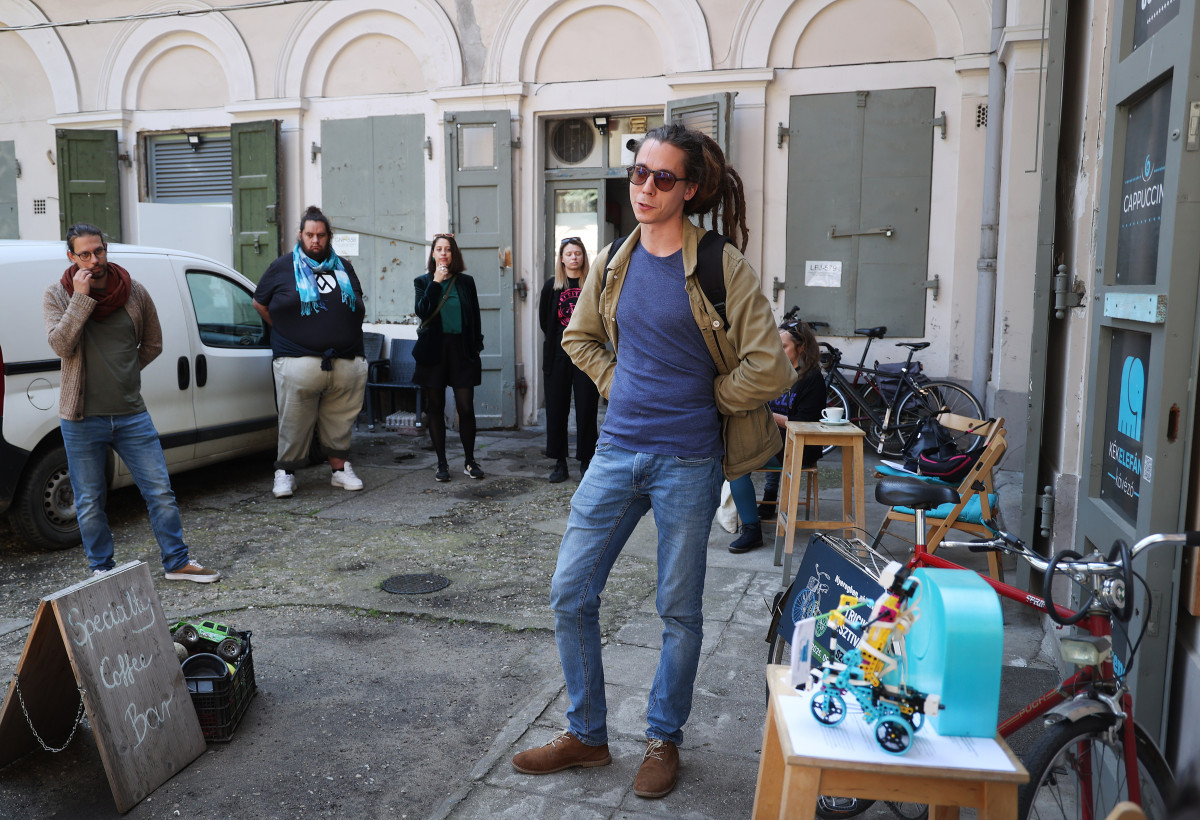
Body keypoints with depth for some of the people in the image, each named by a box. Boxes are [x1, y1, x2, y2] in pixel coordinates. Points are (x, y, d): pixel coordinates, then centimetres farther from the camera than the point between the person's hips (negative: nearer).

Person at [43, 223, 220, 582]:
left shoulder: (134, 291, 3)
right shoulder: (58, 295, -1)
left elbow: (152, 343, 14)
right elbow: (61, 345, -16)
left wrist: (123, 373, 8)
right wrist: (81, 297, -18)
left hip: (131, 414, 1)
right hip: (82, 419, -1)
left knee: (160, 492, 4)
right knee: (89, 502, 9)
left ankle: (177, 562, 17)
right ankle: (101, 569, 26)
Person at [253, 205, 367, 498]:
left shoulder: (344, 267, 17)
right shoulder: (282, 267, 7)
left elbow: (358, 304, 27)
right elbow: (259, 303, 14)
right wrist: (284, 331, 12)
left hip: (346, 362, 3)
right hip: (298, 362, -3)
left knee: (340, 422, 8)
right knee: (294, 422, -2)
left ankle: (340, 469, 20)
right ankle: (285, 472, 10)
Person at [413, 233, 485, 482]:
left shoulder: (466, 282, 9)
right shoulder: (424, 281, 7)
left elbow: (474, 317, 11)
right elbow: (422, 312, -11)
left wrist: (476, 347, 4)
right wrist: (436, 282, -13)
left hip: (460, 350, 0)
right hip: (434, 350, 0)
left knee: (466, 408, -4)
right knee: (436, 408, 5)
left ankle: (469, 461, 10)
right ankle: (442, 464, 14)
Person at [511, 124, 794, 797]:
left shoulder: (721, 266, -10)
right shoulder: (615, 263, 6)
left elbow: (770, 369, -13)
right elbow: (580, 337, 22)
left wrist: (701, 398, -2)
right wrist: (617, 382, 8)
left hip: (687, 461, -5)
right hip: (617, 450, 5)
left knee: (680, 610, 9)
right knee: (571, 594, 8)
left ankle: (664, 739, 32)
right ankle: (587, 734, 27)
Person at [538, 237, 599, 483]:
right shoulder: (552, 286, 6)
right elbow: (544, 320, 13)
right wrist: (557, 341, 9)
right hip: (559, 357, 2)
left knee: (586, 410, 1)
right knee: (556, 410, 3)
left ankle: (586, 461, 11)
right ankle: (560, 464, 12)